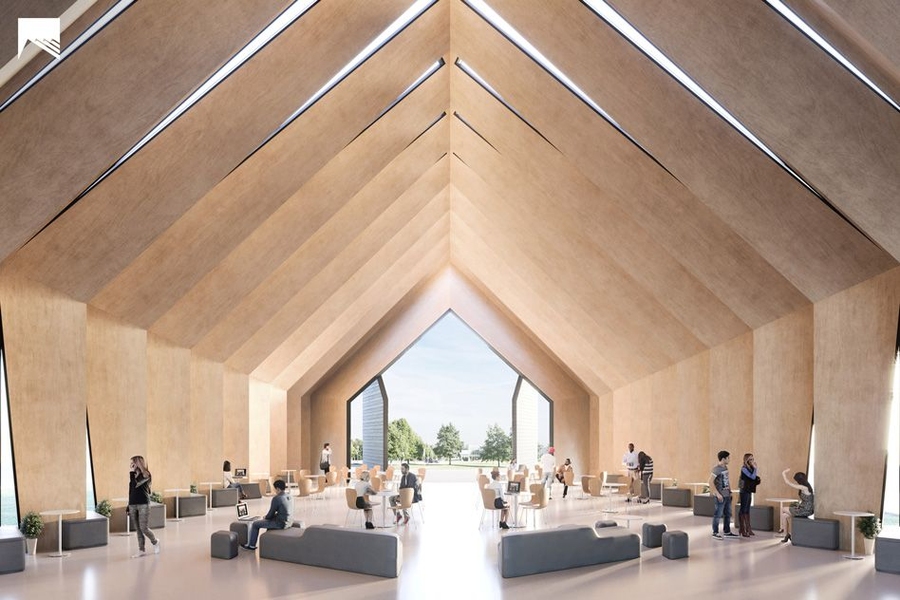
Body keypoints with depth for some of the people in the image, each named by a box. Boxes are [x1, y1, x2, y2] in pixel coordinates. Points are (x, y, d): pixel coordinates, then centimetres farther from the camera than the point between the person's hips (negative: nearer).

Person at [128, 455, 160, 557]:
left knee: (144, 528, -8)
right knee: (138, 529, 6)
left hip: (143, 505, -6)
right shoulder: (133, 476, 12)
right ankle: (141, 550, 12)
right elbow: (131, 491, 16)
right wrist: (129, 507, 14)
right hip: (133, 505, 6)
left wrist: (132, 472, -14)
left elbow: (136, 485, -22)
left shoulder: (146, 475, -7)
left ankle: (155, 542, 17)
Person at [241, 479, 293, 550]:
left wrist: (265, 517, 11)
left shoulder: (276, 498, -19)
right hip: (289, 522, 8)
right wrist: (268, 516, 20)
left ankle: (251, 545, 26)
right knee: (270, 520, 38)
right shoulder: (290, 497, 5)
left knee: (255, 524, 11)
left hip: (280, 523, -8)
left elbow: (271, 513, -12)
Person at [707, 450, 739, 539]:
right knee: (718, 514, -1)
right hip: (720, 496, -9)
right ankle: (715, 533, 9)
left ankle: (727, 532, 26)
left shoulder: (726, 468, 10)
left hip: (727, 495, 9)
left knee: (728, 514, 15)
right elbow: (710, 482, -21)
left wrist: (730, 491, 15)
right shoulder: (716, 469, -16)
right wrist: (717, 494, -21)